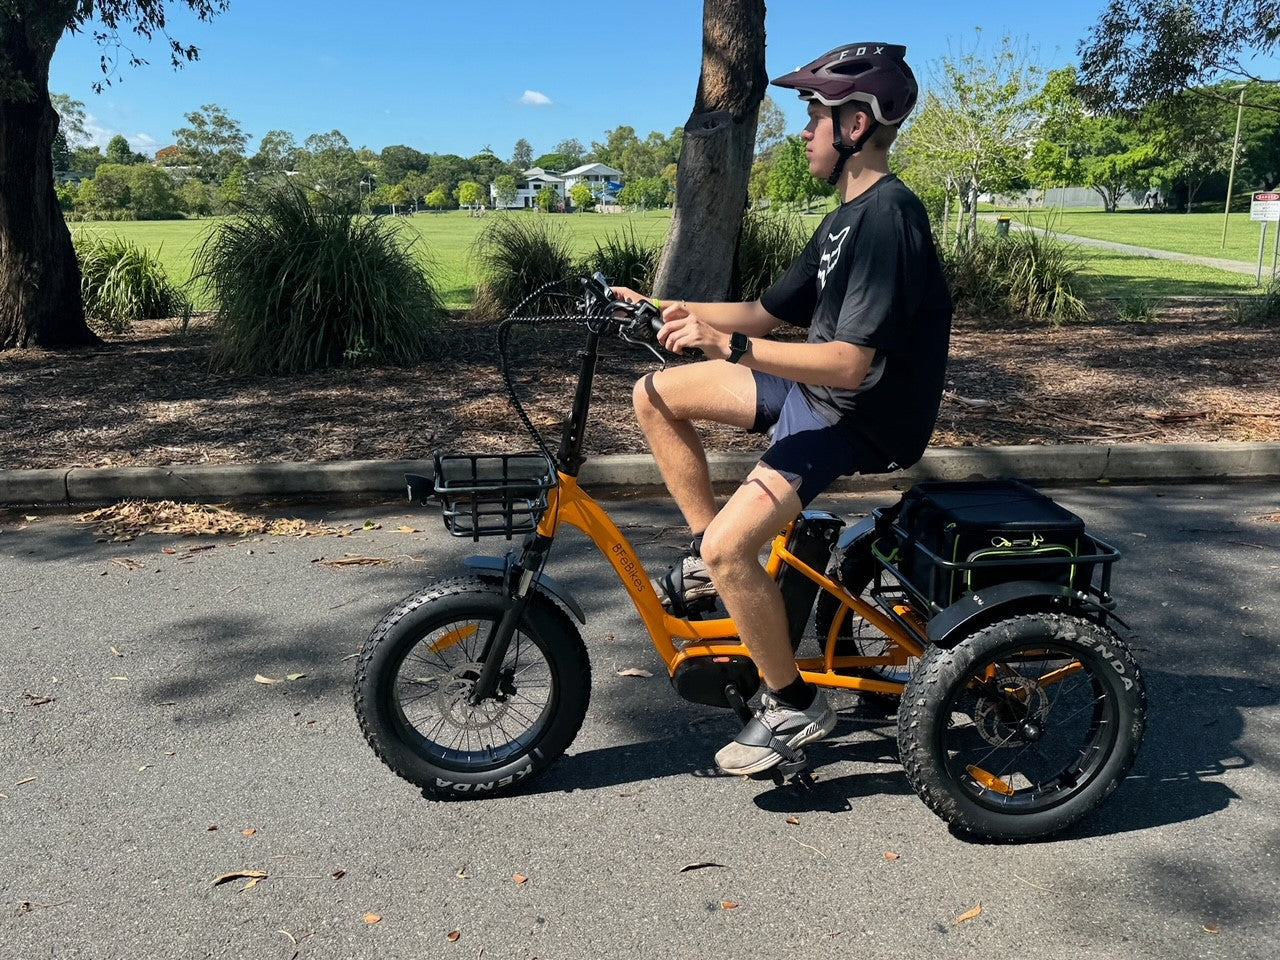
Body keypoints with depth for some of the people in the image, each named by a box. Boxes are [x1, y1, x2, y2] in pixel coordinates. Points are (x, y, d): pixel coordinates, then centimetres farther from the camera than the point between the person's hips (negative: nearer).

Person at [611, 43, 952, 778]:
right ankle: (707, 554, 15)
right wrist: (660, 309, 7)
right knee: (656, 395, 6)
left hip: (862, 419, -10)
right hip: (815, 389, 10)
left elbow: (849, 363, -28)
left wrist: (727, 345, -34)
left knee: (729, 550, -24)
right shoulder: (848, 217, 12)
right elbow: (769, 313, 14)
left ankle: (797, 705, 0)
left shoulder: (888, 217, -20)